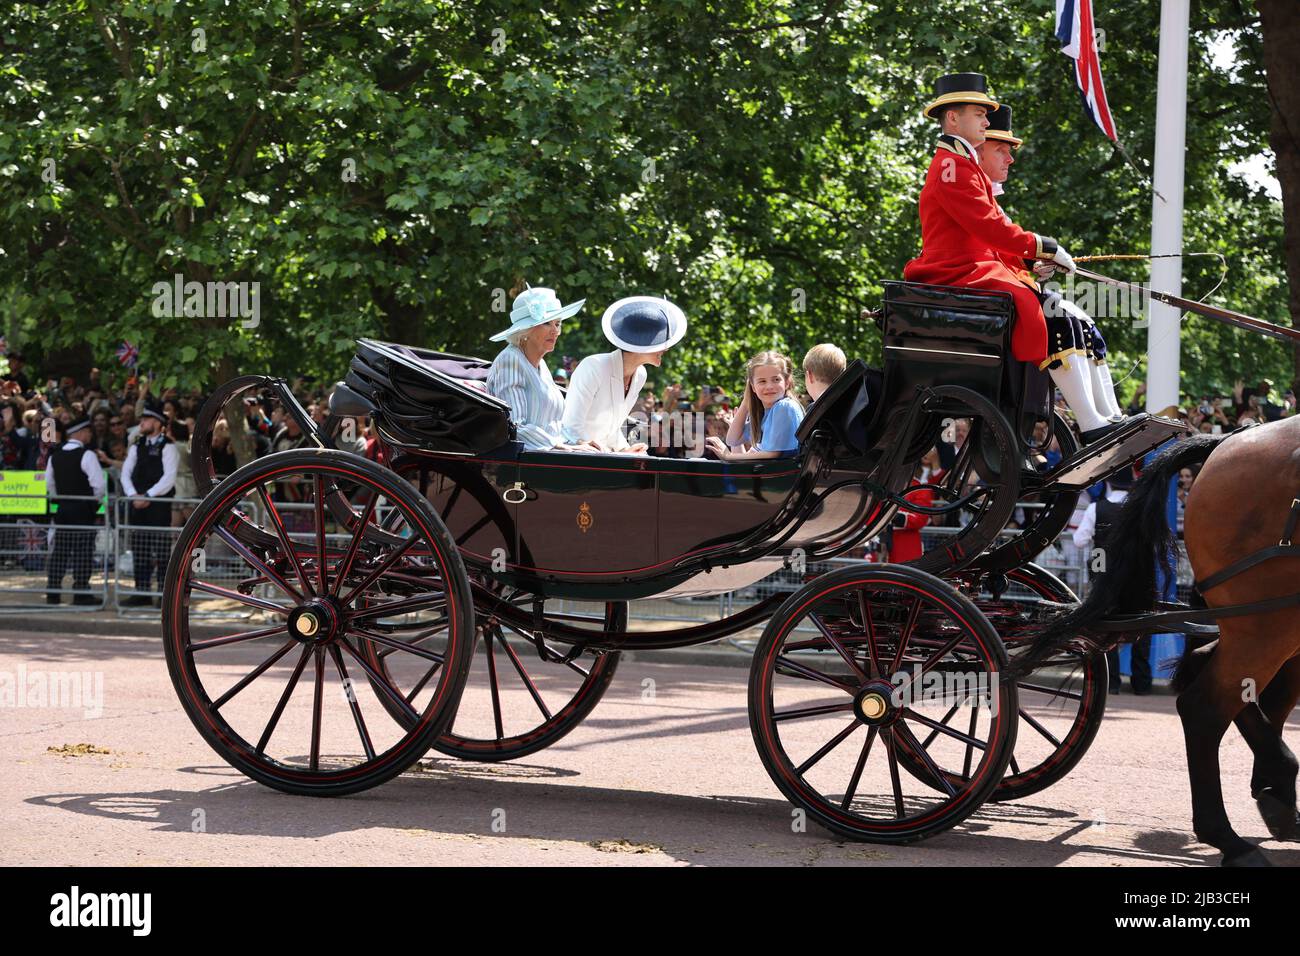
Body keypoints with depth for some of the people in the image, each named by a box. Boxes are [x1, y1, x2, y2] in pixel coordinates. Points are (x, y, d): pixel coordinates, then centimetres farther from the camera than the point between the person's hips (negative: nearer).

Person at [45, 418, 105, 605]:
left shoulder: (55, 455, 7)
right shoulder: (86, 455, -13)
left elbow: (49, 483, 13)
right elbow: (99, 484, -17)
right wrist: (95, 500, 0)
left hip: (62, 507, 6)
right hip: (83, 510, -6)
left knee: (59, 550, 9)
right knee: (82, 552, -3)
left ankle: (52, 592, 10)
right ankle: (81, 593, -3)